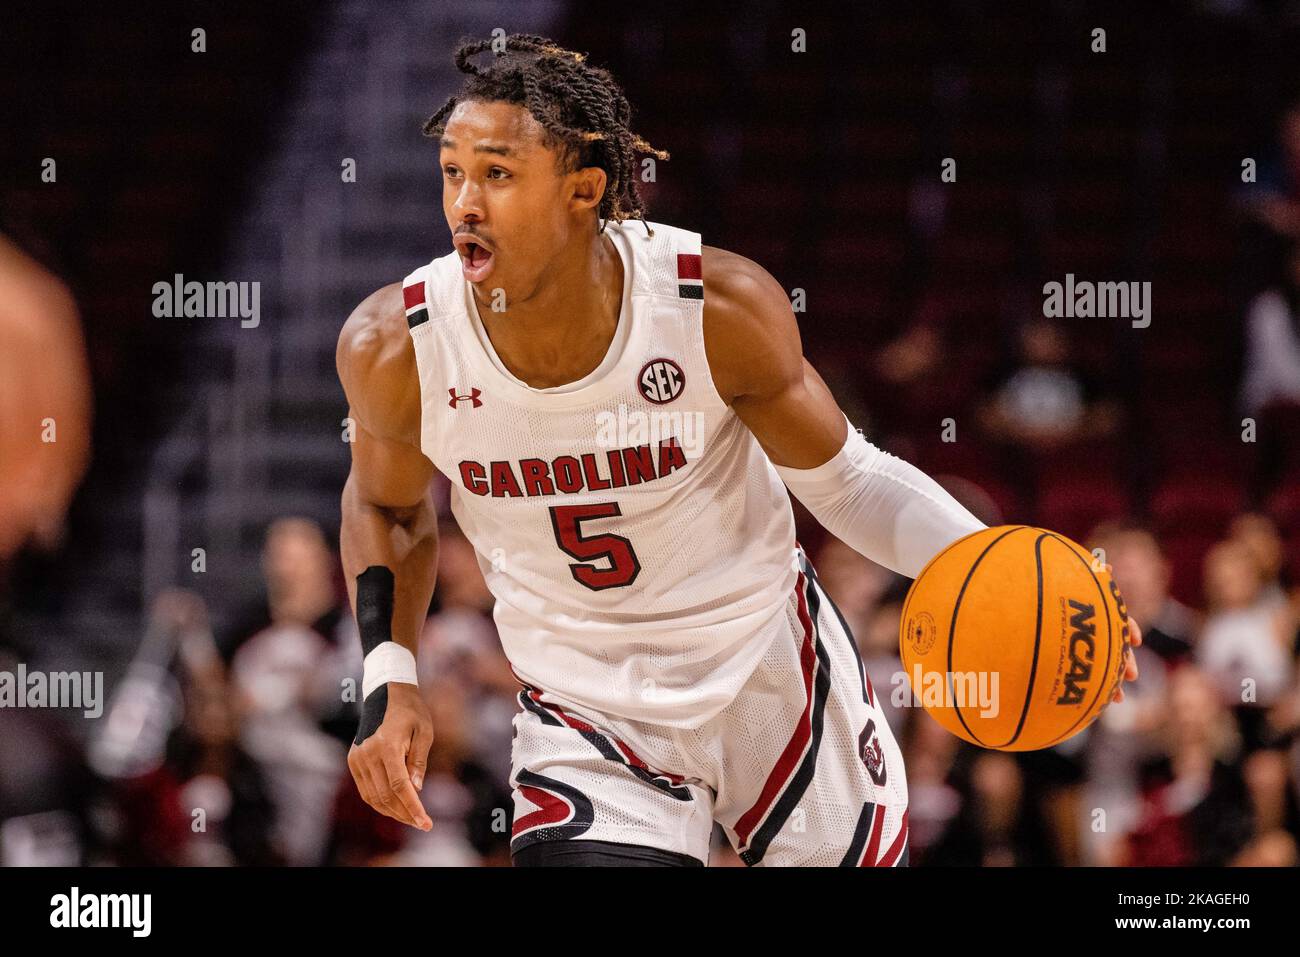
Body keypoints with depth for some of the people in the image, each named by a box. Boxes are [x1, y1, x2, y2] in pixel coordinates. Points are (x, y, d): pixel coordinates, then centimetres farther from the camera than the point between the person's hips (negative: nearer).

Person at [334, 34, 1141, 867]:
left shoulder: (724, 311, -22)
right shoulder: (394, 351, -18)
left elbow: (845, 480, -7)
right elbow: (388, 504, 4)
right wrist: (389, 683, -8)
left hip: (773, 674, 0)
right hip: (590, 718, 0)